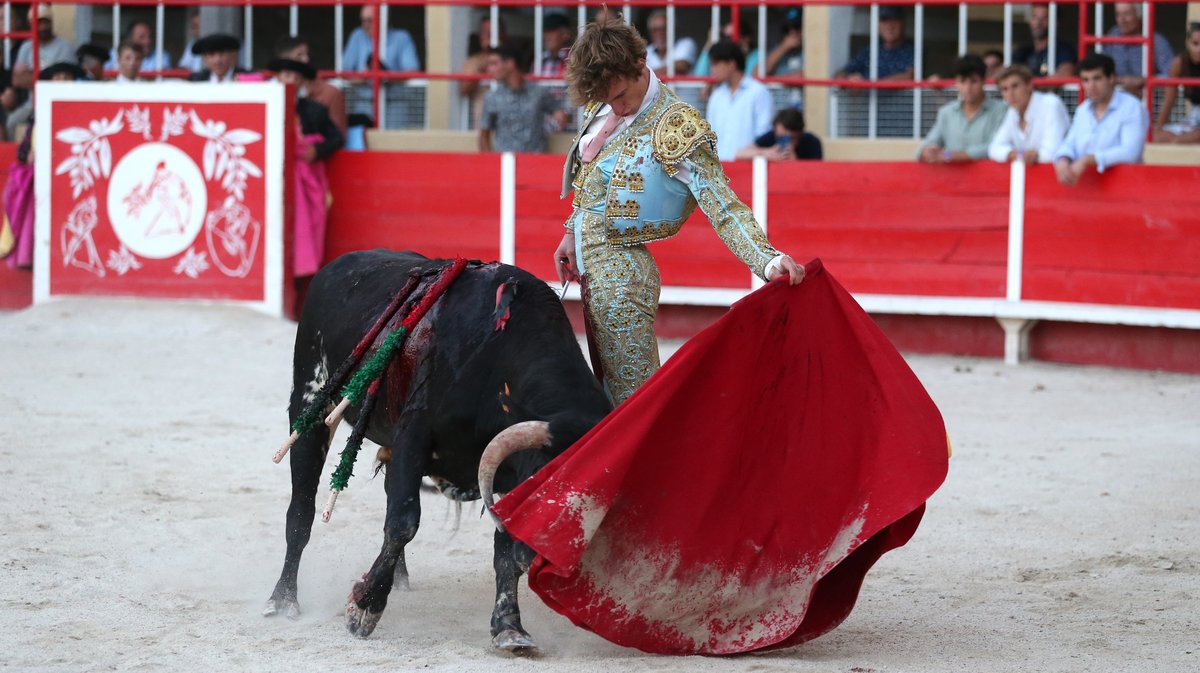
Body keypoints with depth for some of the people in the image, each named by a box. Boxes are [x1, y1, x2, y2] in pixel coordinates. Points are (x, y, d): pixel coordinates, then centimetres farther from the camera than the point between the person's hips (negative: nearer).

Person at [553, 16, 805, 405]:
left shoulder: (675, 126, -20)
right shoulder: (603, 108, 4)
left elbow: (722, 205, -25)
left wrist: (767, 259, -36)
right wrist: (574, 233, 22)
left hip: (620, 271, -8)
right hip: (592, 268, 8)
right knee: (610, 387, 16)